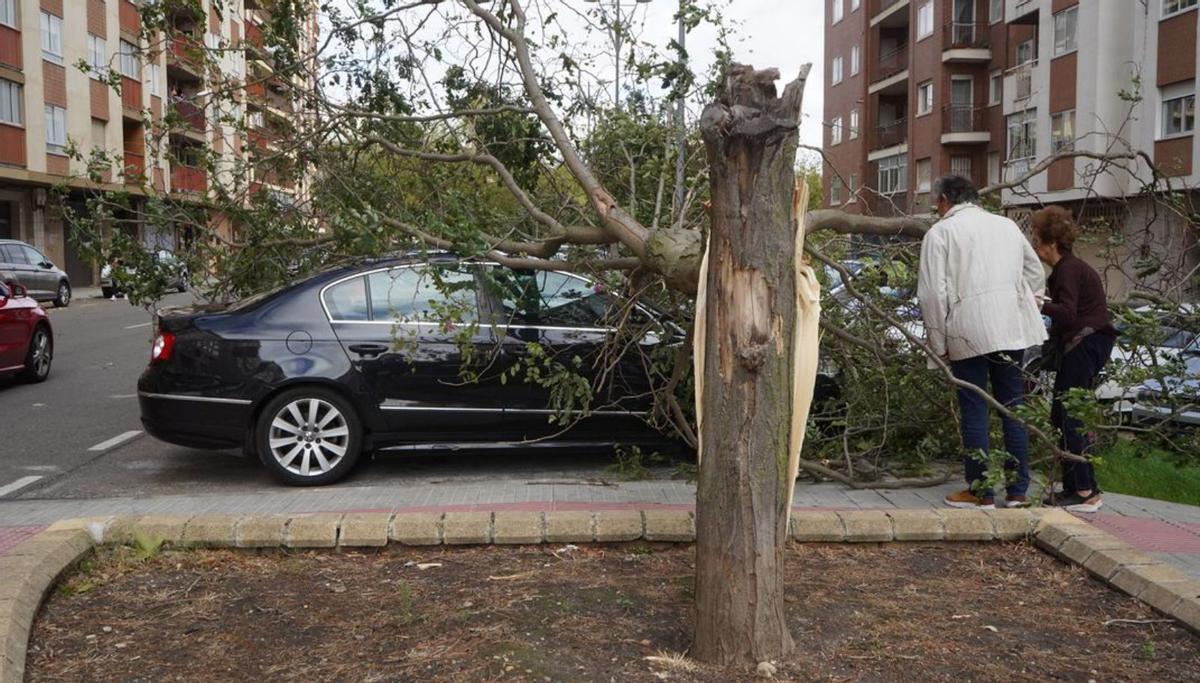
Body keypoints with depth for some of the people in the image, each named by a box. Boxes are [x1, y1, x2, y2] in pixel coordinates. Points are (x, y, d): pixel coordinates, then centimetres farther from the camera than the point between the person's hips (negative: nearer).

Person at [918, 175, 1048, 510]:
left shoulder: (941, 232, -1)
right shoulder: (1007, 225, 16)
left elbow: (933, 292, -8)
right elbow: (1035, 272, 22)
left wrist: (938, 342, -3)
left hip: (968, 333, -5)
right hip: (1012, 329, 5)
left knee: (974, 411, 3)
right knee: (1013, 407, 10)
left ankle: (981, 492, 7)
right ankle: (1017, 491, 15)